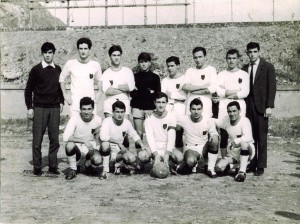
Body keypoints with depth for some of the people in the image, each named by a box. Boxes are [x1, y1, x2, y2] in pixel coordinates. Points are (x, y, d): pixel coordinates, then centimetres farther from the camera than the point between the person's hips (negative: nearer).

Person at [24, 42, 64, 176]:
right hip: (39, 108, -3)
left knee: (54, 138, 3)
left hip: (55, 108, 3)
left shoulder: (58, 70, 10)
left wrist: (61, 102, 9)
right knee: (37, 139, -2)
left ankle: (53, 166, 12)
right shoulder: (36, 69, 0)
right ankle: (37, 167, 7)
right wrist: (29, 107, -3)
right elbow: (28, 89, 2)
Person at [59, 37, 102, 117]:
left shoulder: (95, 65, 4)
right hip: (75, 104, -1)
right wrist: (65, 95, 4)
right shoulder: (70, 64, 0)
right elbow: (62, 79, 12)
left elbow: (100, 81, 17)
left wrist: (98, 95, 4)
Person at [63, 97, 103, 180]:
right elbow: (65, 137, -30)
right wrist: (84, 141, -34)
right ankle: (73, 170, -8)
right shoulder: (75, 118, -17)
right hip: (77, 148, -1)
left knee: (98, 160, -31)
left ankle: (88, 163, 10)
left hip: (90, 149, 1)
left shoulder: (98, 120, -9)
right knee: (69, 145, -36)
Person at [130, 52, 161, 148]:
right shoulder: (135, 76, 12)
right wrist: (148, 93, -6)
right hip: (137, 107, 0)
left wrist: (140, 92, -4)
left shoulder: (155, 77, 10)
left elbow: (157, 94, 2)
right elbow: (132, 93, 2)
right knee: (139, 133, -3)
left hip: (150, 108, 0)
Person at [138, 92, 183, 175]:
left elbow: (171, 138, -10)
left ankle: (171, 164, 4)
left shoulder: (171, 117, -1)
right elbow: (150, 139, -11)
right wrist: (156, 155, -27)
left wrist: (167, 155, -24)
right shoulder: (149, 120, -1)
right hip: (154, 149, 0)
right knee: (141, 155, -32)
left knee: (179, 157, -31)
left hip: (168, 147, 1)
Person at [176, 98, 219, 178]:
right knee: (190, 161, -36)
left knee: (214, 141, -30)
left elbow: (213, 133, -2)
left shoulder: (209, 121, -7)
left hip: (204, 148, 2)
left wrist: (215, 136, -26)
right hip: (191, 149, -2)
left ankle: (210, 169, -16)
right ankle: (193, 164, 5)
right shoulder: (184, 120, -9)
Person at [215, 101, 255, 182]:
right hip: (232, 152, 4)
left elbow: (248, 137, -33)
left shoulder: (244, 120, -17)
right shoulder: (226, 120, -2)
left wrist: (236, 141, -49)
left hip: (246, 151, -4)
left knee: (244, 143, -39)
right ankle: (227, 165, 18)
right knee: (219, 168, -16)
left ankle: (242, 172, -30)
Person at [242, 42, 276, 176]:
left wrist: (269, 106, -11)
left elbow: (272, 87, -3)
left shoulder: (268, 67, 2)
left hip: (261, 106, -3)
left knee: (261, 137, 0)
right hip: (248, 107, 3)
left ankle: (260, 166, 6)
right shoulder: (245, 68, 12)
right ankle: (251, 164, 11)